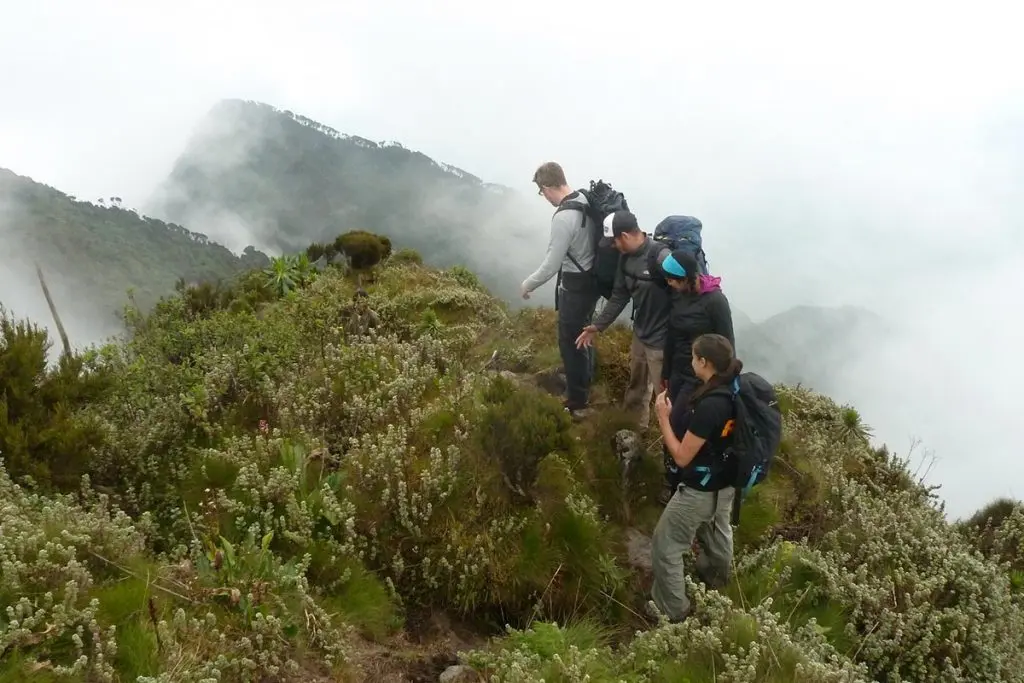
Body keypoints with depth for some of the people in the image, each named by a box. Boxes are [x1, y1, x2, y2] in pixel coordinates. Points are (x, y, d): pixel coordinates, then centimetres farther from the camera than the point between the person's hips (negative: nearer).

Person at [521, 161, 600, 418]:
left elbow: (551, 265, -22)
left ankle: (577, 403, 18)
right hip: (592, 278, 9)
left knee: (570, 342, 6)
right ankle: (584, 387, 44)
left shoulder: (563, 218, -28)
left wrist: (527, 284, -6)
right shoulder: (585, 199, -2)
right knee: (582, 335, 25)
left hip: (576, 285, -9)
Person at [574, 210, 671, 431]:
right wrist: (597, 326, 10)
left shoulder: (660, 256, -27)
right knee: (636, 385, 26)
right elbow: (619, 296, 12)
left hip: (660, 339, -9)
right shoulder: (627, 258, 1)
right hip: (639, 333, 9)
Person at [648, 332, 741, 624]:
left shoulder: (709, 406, -35)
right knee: (716, 531, 33)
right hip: (725, 482, 9)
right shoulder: (733, 391, -9)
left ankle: (673, 611, 20)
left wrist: (663, 417, -18)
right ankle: (716, 579, 59)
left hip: (700, 489, -9)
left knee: (664, 546, 8)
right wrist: (676, 411, 1)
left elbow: (681, 456, -26)